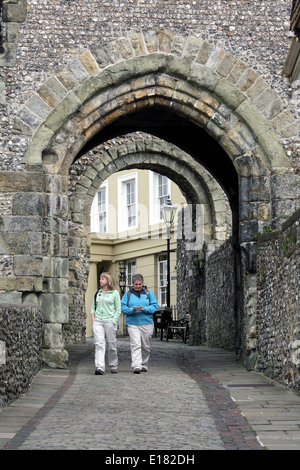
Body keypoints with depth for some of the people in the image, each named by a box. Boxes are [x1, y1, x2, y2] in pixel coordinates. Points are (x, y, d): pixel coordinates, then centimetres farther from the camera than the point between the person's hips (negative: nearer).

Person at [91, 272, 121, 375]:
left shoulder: (114, 293, 3)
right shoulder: (97, 293, 14)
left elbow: (118, 310, 2)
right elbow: (93, 307, 18)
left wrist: (113, 321, -8)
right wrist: (93, 319, 4)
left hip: (110, 321, -2)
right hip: (98, 321, 2)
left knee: (111, 345, 4)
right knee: (99, 343, -12)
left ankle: (113, 366, 21)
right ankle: (100, 367, -19)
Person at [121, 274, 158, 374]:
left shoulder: (149, 293, 10)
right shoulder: (128, 294, 9)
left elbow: (154, 306, 3)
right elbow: (123, 307, 2)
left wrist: (145, 309, -15)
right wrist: (132, 310, -16)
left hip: (146, 323, 2)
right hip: (132, 323, -2)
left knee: (145, 346, 8)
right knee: (135, 345, -14)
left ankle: (144, 365, 22)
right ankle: (136, 366, -21)